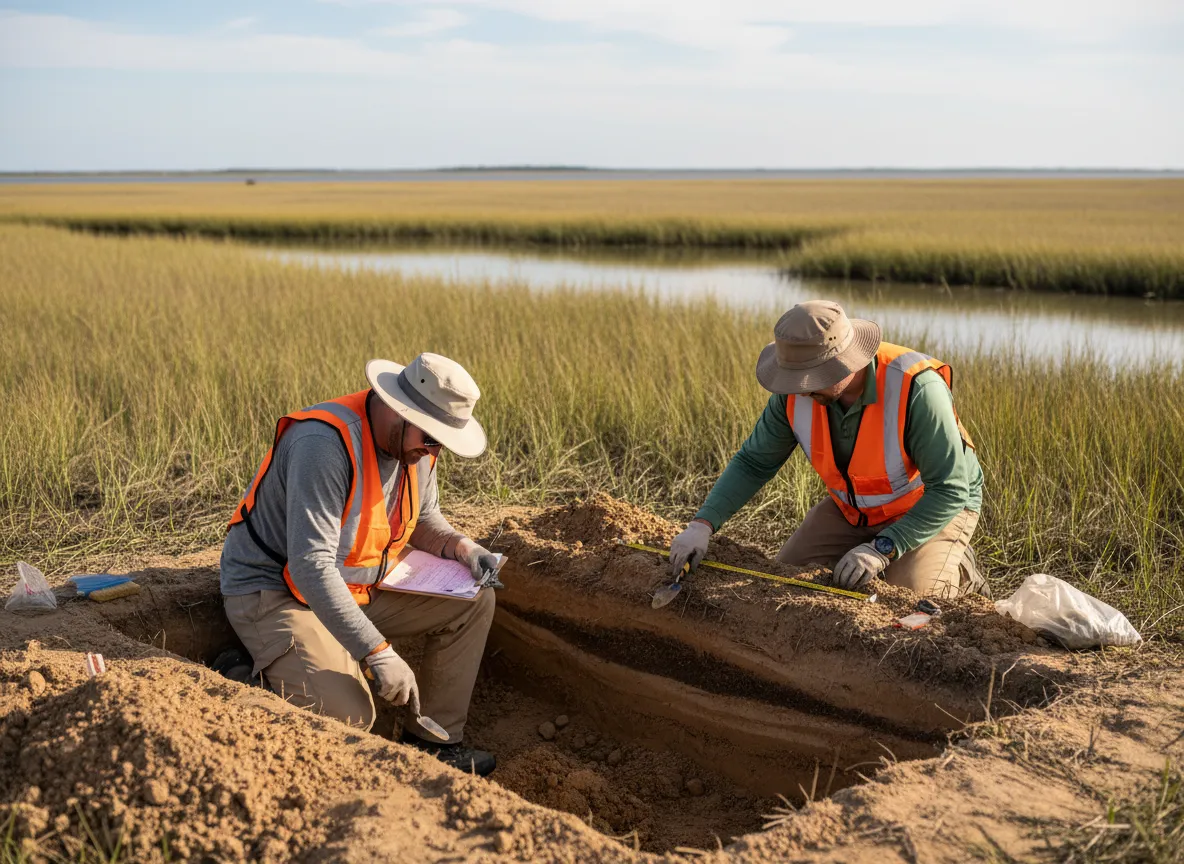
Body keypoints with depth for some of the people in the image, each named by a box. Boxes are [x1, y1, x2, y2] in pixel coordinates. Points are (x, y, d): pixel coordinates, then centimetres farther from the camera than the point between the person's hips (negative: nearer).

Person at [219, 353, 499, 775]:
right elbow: (311, 565, -35)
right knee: (347, 717, -26)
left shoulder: (417, 444, -3)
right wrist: (377, 652, -36)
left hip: (359, 588, 9)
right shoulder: (324, 443, -30)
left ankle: (431, 741, 7)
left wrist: (460, 547, -6)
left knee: (473, 603, -1)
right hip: (274, 593, -8)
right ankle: (257, 679, 3)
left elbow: (423, 518, 17)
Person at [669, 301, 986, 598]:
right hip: (854, 507, 6)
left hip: (937, 506, -5)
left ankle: (959, 572, 9)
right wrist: (702, 524, -22)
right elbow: (753, 463, -8)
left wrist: (882, 549, -38)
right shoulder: (795, 393, -20)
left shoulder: (915, 388, -36)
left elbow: (950, 490, -31)